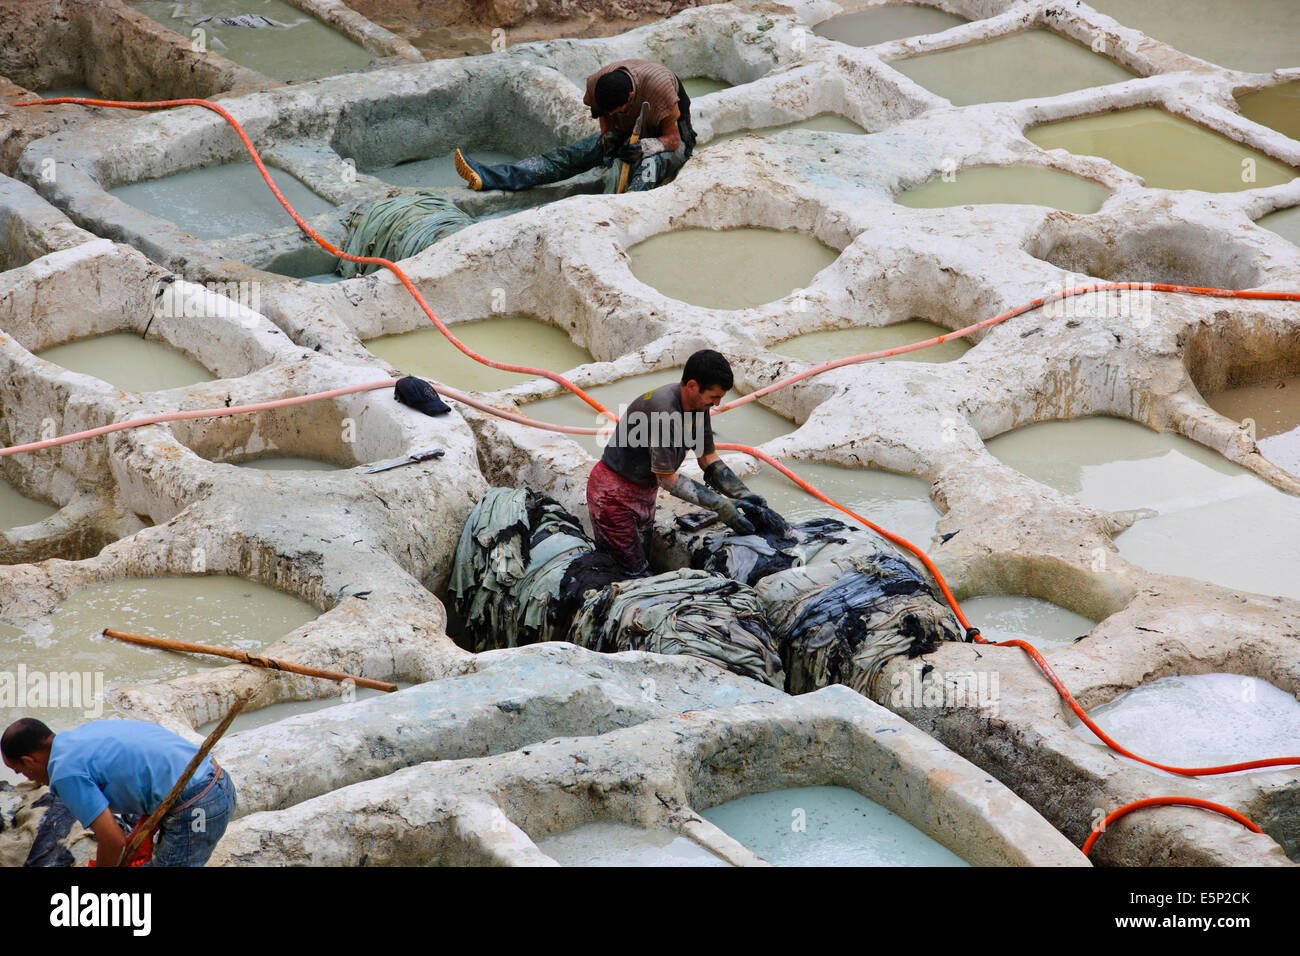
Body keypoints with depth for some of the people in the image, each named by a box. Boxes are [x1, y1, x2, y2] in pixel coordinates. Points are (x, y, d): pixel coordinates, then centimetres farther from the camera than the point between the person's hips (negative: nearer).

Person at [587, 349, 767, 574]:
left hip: (644, 492, 9)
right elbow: (667, 479, -27)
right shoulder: (663, 411, -33)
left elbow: (708, 459, 5)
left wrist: (742, 494, -9)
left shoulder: (698, 405, -6)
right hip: (614, 494, -9)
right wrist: (720, 506, -27)